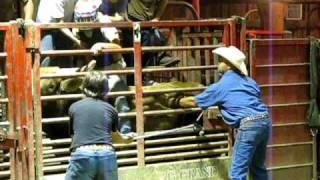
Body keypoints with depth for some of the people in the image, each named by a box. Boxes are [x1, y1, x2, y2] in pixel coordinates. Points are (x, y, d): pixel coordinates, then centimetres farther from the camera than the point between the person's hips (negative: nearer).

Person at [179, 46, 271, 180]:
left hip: (249, 124, -7)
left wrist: (178, 102, 35)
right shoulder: (249, 81, 21)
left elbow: (194, 101, 15)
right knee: (258, 167, 20)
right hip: (265, 120, 7)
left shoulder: (221, 85, 4)